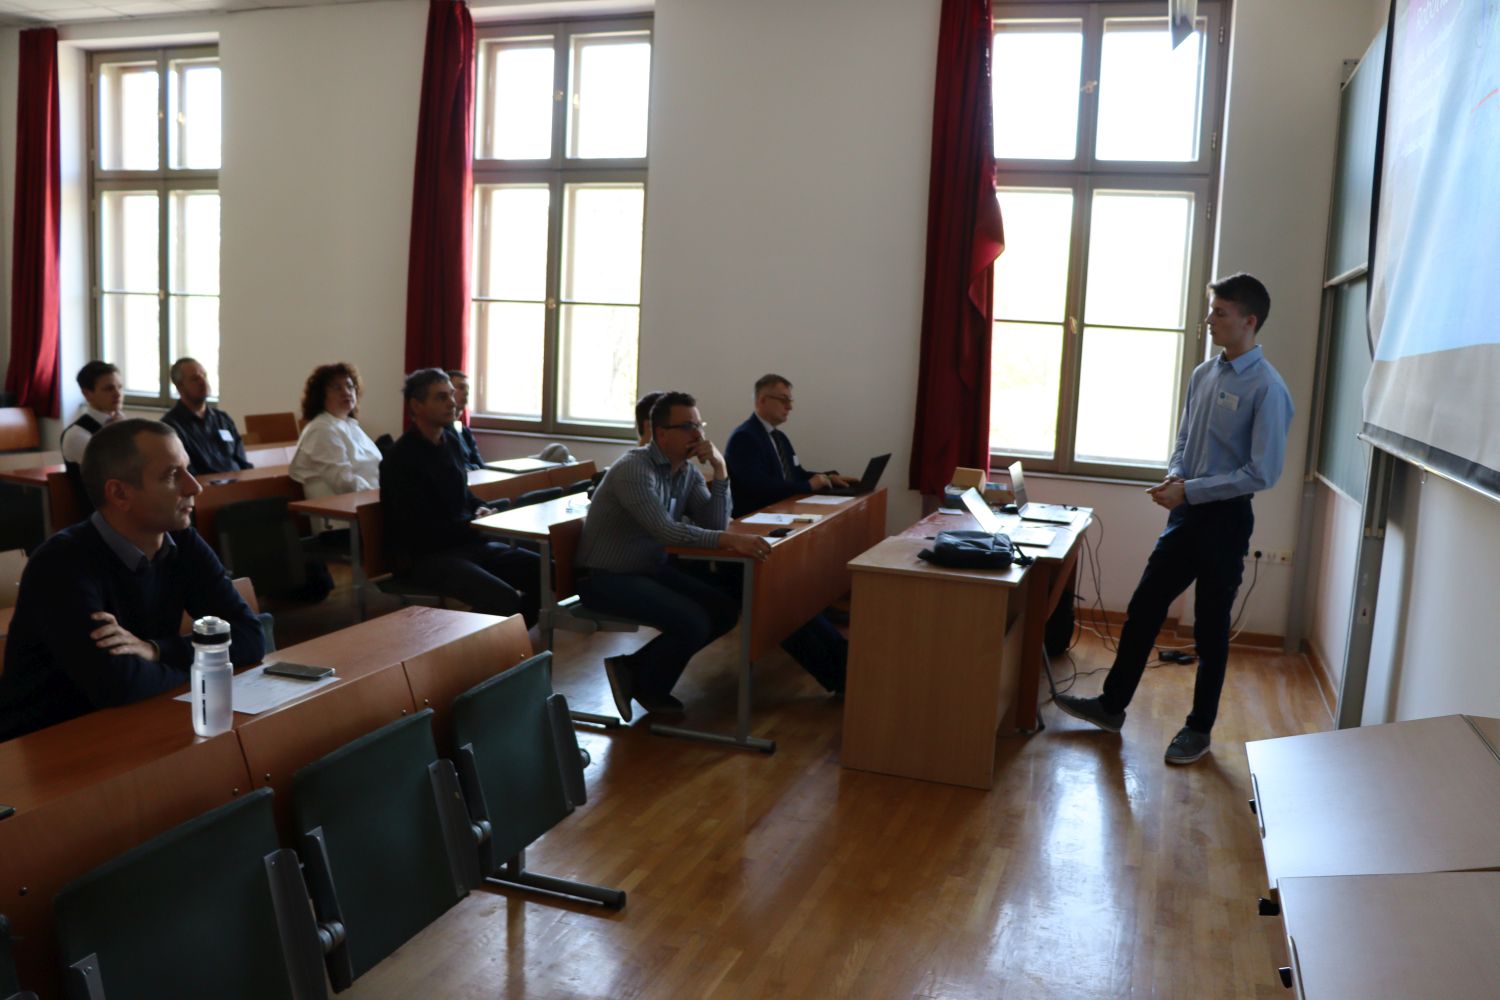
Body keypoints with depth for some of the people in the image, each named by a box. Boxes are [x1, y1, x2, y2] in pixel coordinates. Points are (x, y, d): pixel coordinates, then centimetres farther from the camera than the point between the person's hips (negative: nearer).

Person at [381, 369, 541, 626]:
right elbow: (422, 530, -20)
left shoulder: (450, 441, 9)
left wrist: (480, 509, 3)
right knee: (504, 600, -28)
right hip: (426, 556, -8)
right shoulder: (401, 459, -16)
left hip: (466, 542, 8)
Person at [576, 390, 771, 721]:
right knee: (694, 623, -24)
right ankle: (648, 688, 5)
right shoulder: (634, 469, -22)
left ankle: (635, 669, 6)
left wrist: (719, 469, -13)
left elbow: (715, 524, -3)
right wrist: (729, 540, -41)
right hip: (606, 578, -9)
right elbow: (666, 530, -33)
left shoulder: (688, 471, 4)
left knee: (724, 609, -3)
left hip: (652, 568, 9)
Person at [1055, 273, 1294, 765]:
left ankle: (1200, 728, 24)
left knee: (1210, 630, 7)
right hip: (1187, 515, 7)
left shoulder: (1266, 388, -16)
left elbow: (1263, 473, -18)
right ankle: (1111, 705, 25)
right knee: (1142, 609, 11)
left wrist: (1190, 490, -19)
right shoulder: (1203, 374, 6)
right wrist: (1175, 475, -4)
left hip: (1225, 521, -7)